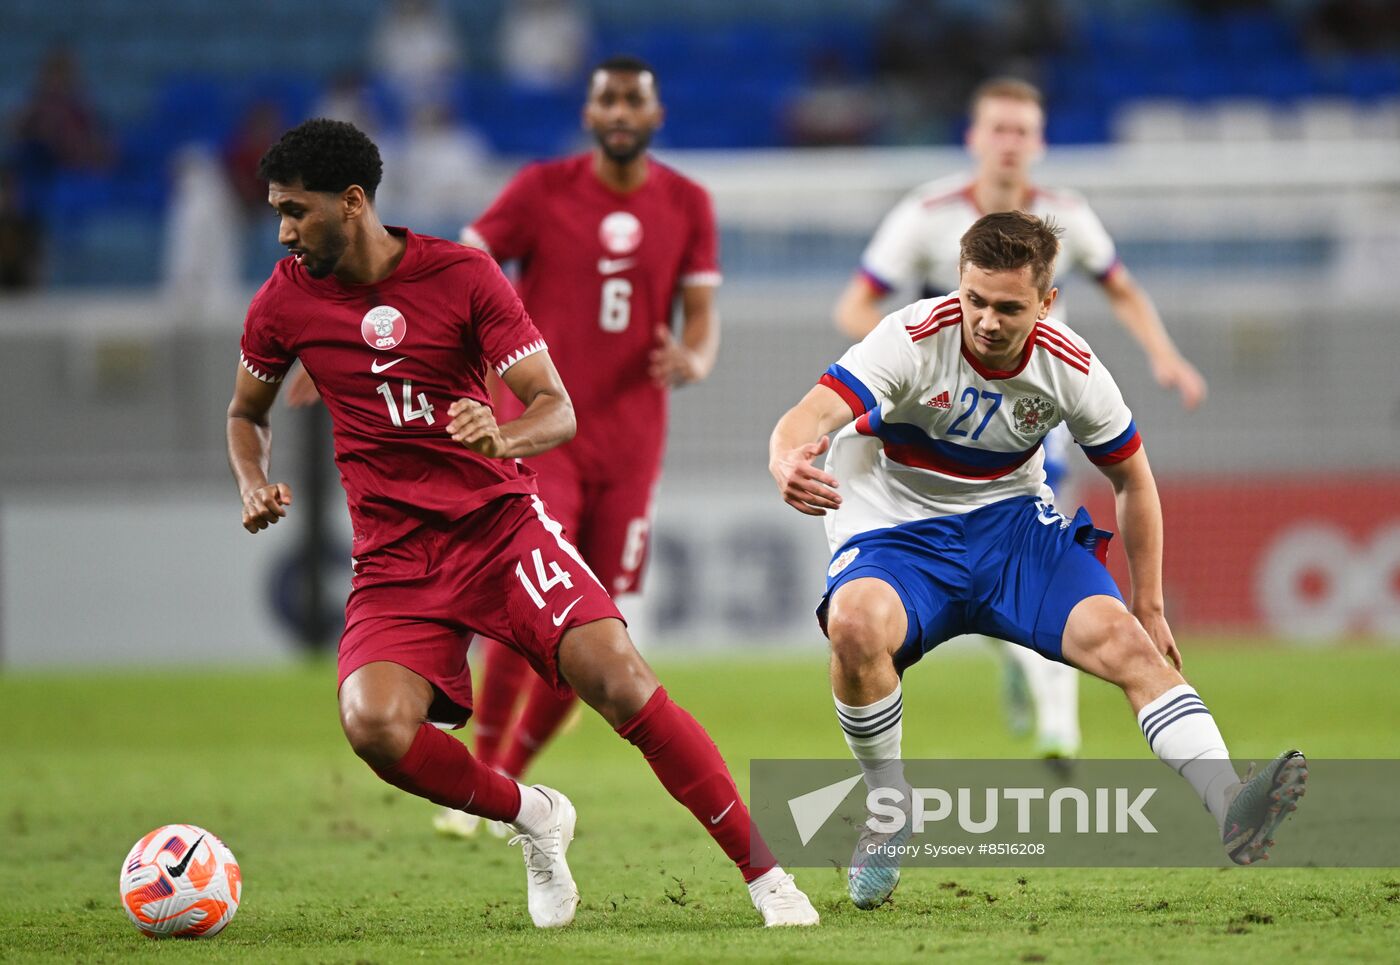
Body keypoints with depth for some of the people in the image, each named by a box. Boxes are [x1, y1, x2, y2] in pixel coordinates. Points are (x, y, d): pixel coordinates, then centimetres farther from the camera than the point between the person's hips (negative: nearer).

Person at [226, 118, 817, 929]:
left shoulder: (462, 275, -6)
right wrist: (255, 487, -2)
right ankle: (531, 818, 1)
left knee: (618, 678, -22)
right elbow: (247, 414, 20)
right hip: (395, 559, 2)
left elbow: (558, 409, -8)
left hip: (502, 523, -2)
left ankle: (762, 870, -11)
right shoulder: (285, 300, 2)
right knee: (374, 725, -26)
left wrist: (503, 437, -31)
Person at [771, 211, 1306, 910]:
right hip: (896, 536, -3)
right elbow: (810, 416, -34)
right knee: (855, 625, -37)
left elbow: (1133, 480, 8)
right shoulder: (913, 340, -20)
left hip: (1013, 525, 3)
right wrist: (790, 464, -59)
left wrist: (1148, 607, 9)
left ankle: (1232, 810, -33)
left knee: (1121, 638, -23)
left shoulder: (1069, 367, -8)